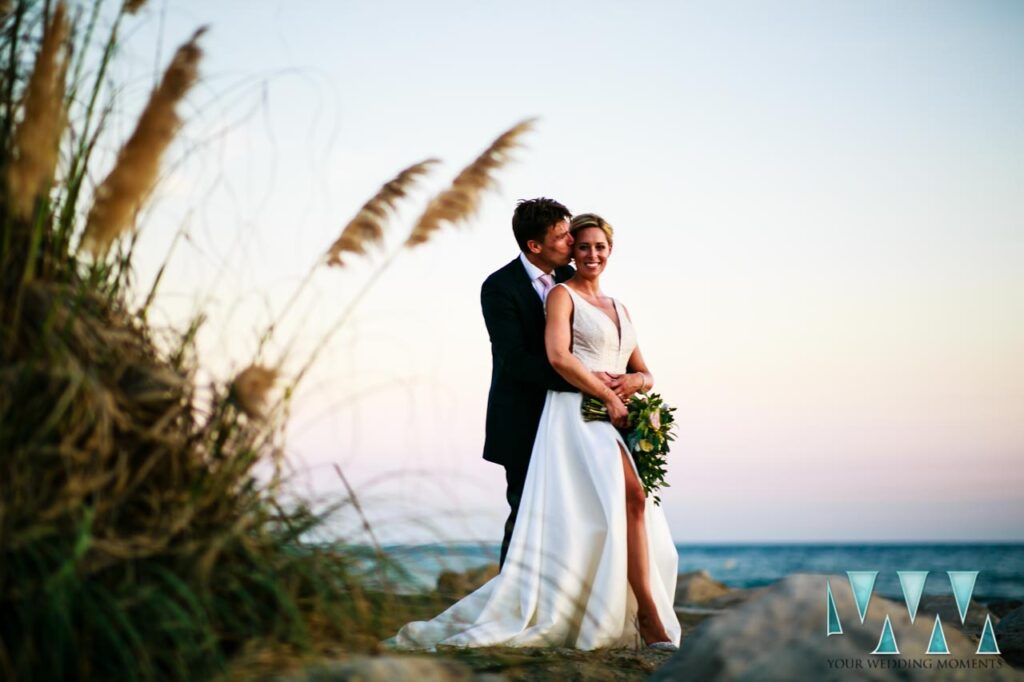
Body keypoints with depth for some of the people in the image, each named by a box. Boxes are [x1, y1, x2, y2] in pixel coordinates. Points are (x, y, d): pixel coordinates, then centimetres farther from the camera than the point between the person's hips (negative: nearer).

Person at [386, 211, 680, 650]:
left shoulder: (618, 308, 25)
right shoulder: (562, 295, 3)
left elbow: (646, 375, 23)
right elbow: (558, 356, -13)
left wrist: (632, 381, -1)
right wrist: (608, 396, -13)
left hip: (616, 423, 8)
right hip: (578, 415, -8)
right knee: (631, 496, -24)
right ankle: (649, 619, -24)